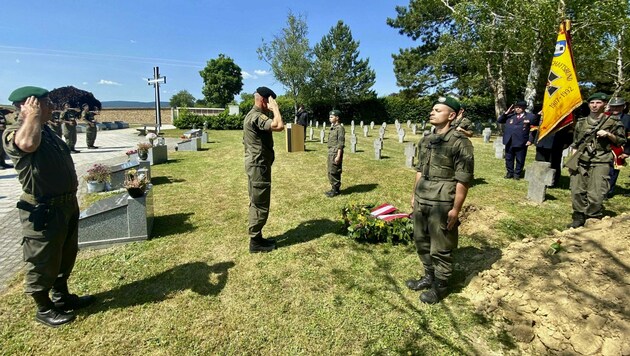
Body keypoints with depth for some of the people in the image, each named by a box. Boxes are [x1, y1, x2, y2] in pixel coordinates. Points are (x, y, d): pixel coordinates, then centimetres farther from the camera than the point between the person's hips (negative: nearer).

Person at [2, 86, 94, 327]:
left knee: (66, 256, 22)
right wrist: (33, 114, -25)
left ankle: (61, 296, 40)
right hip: (43, 210, -9)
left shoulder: (46, 130, 11)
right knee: (43, 262, 8)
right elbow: (29, 144, -43)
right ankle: (44, 309, 27)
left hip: (66, 204, 9)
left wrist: (71, 197, 24)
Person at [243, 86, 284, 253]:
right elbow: (279, 126, -34)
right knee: (260, 204, -3)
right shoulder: (256, 116, -18)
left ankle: (256, 237, 26)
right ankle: (255, 242, 7)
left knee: (257, 203, 16)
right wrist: (275, 108, -20)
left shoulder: (253, 115, 16)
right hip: (259, 165, -11)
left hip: (256, 164, 11)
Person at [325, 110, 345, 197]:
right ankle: (334, 189, 24)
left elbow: (341, 143, -18)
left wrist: (338, 156, -22)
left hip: (336, 153, -9)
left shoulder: (340, 128, -13)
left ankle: (336, 190, 5)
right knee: (330, 172, 14)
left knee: (334, 172, -5)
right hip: (330, 153, 10)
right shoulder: (332, 128, 15)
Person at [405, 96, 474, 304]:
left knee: (440, 248, 7)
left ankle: (440, 285, 27)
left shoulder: (459, 142, -13)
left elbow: (464, 179, -14)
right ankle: (429, 276, 38)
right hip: (421, 201, 7)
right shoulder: (425, 140, 9)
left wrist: (456, 209, -15)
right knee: (421, 242, 18)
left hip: (442, 204, -7)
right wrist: (414, 195, 17)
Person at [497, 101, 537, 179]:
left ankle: (517, 173, 18)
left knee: (520, 160, 5)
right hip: (509, 142, 3)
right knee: (509, 159, 10)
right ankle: (510, 172, 22)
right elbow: (499, 121, 7)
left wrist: (530, 140, -9)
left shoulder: (530, 116, 2)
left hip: (521, 143, -3)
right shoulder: (510, 115, 10)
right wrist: (506, 113, -3)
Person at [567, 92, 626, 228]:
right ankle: (578, 218, 14)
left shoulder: (613, 121, 4)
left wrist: (608, 135, -11)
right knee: (577, 192, 2)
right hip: (580, 162, 4)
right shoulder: (581, 122, 13)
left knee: (595, 196, -9)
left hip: (600, 163, -3)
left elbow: (621, 141, 7)